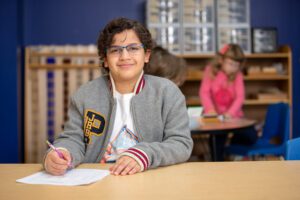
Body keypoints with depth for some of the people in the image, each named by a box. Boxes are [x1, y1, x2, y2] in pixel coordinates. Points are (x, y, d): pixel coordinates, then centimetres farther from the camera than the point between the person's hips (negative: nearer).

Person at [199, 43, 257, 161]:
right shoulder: (210, 71, -1)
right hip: (215, 116, -1)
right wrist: (210, 109, -25)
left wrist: (230, 112, -27)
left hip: (233, 116, 1)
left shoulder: (237, 75, -1)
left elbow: (240, 97, -10)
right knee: (218, 138, -13)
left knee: (252, 137, -10)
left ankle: (233, 143, 20)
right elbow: (204, 92, -9)